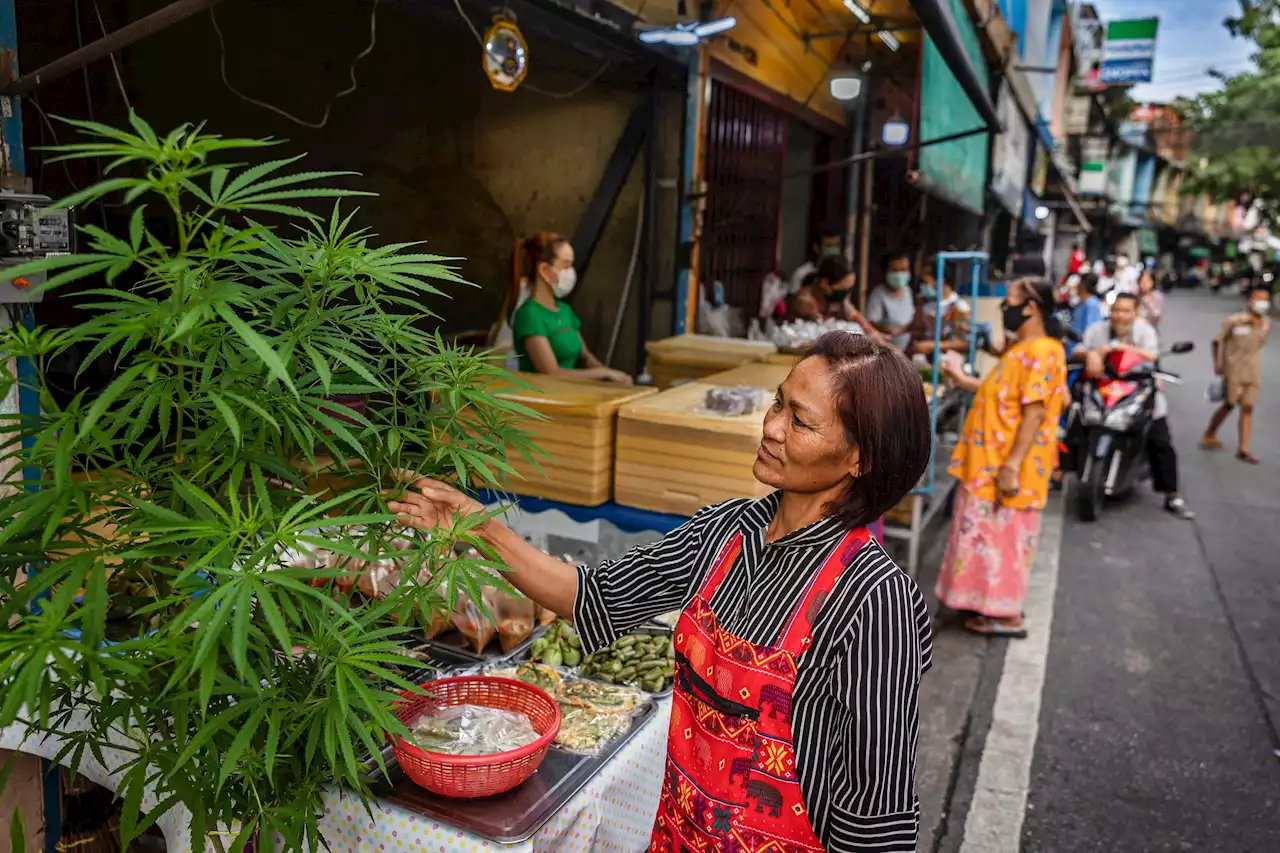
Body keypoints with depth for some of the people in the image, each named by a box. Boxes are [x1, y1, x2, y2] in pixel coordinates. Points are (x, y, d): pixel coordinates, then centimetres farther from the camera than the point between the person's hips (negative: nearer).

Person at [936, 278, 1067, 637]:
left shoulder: (1041, 353, -18)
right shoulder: (1021, 349, 13)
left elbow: (1034, 412, -24)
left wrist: (1011, 466, -27)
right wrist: (964, 381, 24)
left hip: (1006, 467, -10)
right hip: (989, 462, 10)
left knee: (1002, 535, -1)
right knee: (992, 533, 17)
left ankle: (1008, 616, 10)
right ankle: (994, 604, 29)